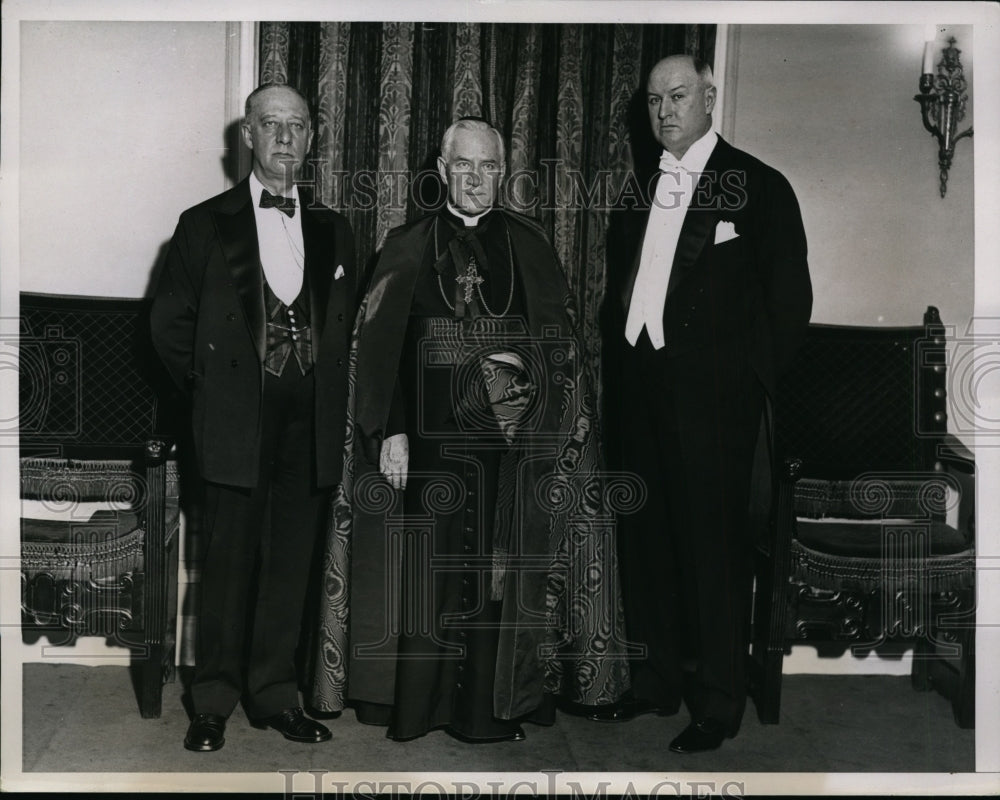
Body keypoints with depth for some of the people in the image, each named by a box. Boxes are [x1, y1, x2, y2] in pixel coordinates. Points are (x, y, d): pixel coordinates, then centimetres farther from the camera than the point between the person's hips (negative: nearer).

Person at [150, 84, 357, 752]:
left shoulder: (333, 231, 12)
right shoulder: (205, 225, 3)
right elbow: (169, 321, 7)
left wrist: (329, 398, 8)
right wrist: (209, 385, 3)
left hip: (310, 427, 3)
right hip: (237, 422, -3)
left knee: (291, 565, 8)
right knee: (230, 563, 2)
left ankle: (276, 696, 21)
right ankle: (213, 703, 16)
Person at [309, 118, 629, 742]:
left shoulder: (529, 245, 9)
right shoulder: (409, 247, 6)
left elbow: (559, 341, 7)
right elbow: (379, 346, -1)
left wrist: (516, 364, -10)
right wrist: (391, 430, -10)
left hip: (511, 434, 1)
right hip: (432, 434, -1)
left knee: (503, 567, 1)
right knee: (430, 567, 0)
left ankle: (496, 704, 12)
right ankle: (422, 701, 12)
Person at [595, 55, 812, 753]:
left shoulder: (760, 186, -2)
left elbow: (791, 299, -3)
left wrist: (748, 383, -5)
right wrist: (622, 358, 7)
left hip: (712, 393, -6)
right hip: (639, 389, 6)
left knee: (715, 545, -1)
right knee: (645, 538, 12)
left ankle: (718, 703, 13)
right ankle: (658, 682, 28)